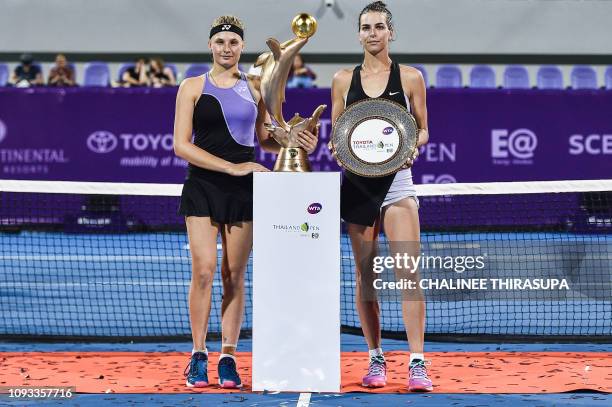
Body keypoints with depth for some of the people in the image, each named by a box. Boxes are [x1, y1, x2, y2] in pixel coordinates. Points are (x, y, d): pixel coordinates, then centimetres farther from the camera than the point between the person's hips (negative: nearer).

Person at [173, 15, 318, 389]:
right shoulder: (193, 87, 2)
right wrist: (231, 166, -13)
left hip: (245, 189, 2)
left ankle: (229, 357, 8)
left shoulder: (255, 86, 10)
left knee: (234, 275, 2)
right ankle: (199, 357, -1)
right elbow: (182, 145, -5)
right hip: (202, 186, -2)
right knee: (204, 270, -10)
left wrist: (296, 145, -1)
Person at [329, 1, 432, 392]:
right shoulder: (344, 80, 9)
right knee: (365, 275, 5)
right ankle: (376, 359, 16)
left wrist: (413, 144, -13)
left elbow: (422, 129, 8)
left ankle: (417, 363, -13)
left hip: (397, 179, -2)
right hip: (356, 182, 2)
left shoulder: (410, 77, 4)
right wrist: (337, 146, -9)